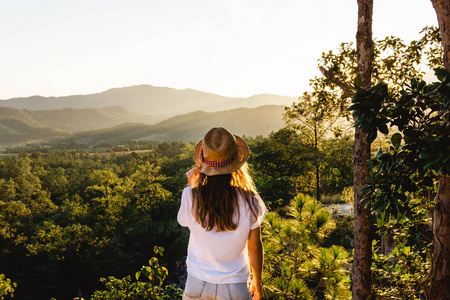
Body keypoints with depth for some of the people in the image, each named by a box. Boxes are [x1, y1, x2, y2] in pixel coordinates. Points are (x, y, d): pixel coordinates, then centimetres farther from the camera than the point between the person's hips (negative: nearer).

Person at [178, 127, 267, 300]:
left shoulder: (191, 197, -18)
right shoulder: (249, 201, -17)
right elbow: (254, 246, -5)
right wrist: (257, 281, 11)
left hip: (197, 281, 1)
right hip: (234, 286, -1)